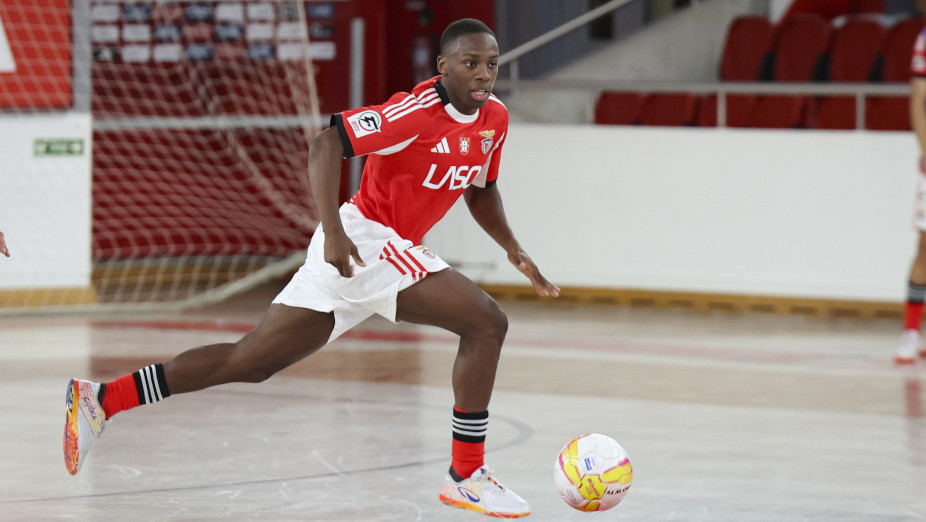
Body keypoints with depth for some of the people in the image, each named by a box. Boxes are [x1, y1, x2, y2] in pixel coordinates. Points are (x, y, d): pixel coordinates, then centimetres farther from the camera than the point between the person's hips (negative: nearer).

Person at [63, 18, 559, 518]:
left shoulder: (494, 118, 9)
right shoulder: (419, 110, -18)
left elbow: (480, 190, 26)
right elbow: (325, 144, -23)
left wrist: (514, 250, 13)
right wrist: (333, 231, -31)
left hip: (393, 251, 9)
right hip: (363, 241, -9)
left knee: (251, 360, 10)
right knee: (485, 321, -16)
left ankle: (102, 398, 13)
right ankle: (466, 476, -9)